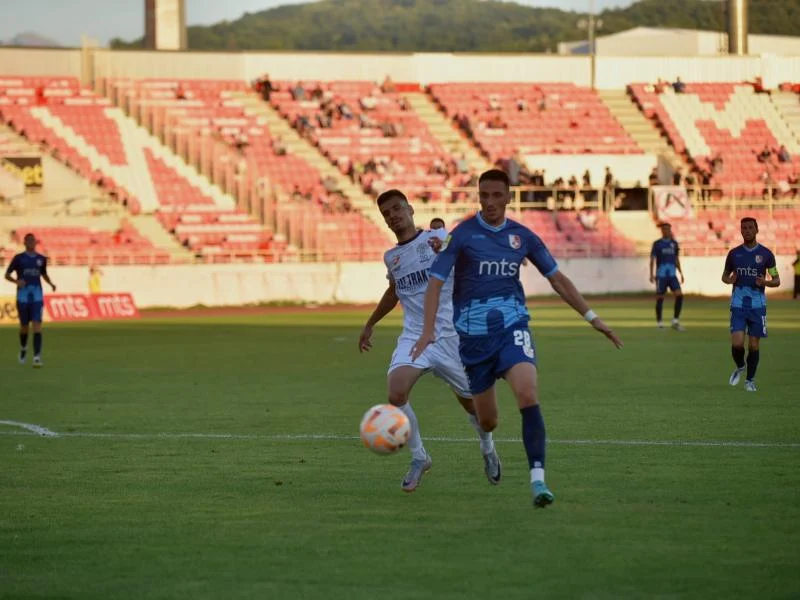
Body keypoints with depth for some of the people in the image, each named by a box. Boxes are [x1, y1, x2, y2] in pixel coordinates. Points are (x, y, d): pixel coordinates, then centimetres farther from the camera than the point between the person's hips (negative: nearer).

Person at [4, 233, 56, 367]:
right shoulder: (18, 258, -1)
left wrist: (50, 283, 4)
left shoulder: (41, 259, 7)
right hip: (23, 296, -1)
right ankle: (23, 348, 40)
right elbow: (7, 275, 3)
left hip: (37, 296, 1)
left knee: (37, 325, -12)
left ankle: (37, 357, -17)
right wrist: (16, 281, -17)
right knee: (24, 325, 9)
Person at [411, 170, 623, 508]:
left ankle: (538, 480, -26)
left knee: (528, 395, -26)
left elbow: (556, 278, 14)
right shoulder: (462, 234, -5)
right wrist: (428, 330, -22)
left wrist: (591, 317, 11)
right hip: (474, 334, -1)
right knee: (487, 421, 8)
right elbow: (436, 281, -9)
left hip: (512, 327, 1)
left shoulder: (522, 236, 4)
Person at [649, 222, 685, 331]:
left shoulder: (674, 243, 11)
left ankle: (675, 321, -3)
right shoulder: (657, 244, -1)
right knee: (660, 298, 0)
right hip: (661, 275, -3)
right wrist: (652, 274, -9)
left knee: (679, 295, -11)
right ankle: (659, 323, 9)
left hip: (672, 275, 3)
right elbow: (652, 259, -1)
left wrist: (681, 273, 15)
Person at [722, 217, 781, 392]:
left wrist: (765, 282, -17)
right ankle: (739, 367, 19)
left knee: (754, 345, 2)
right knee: (737, 343, -12)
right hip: (738, 304, 1)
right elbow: (725, 275, 18)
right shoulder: (734, 253, 5)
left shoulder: (766, 254, 1)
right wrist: (729, 280, -6)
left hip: (757, 305, -1)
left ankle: (750, 380, 18)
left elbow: (777, 280, 5)